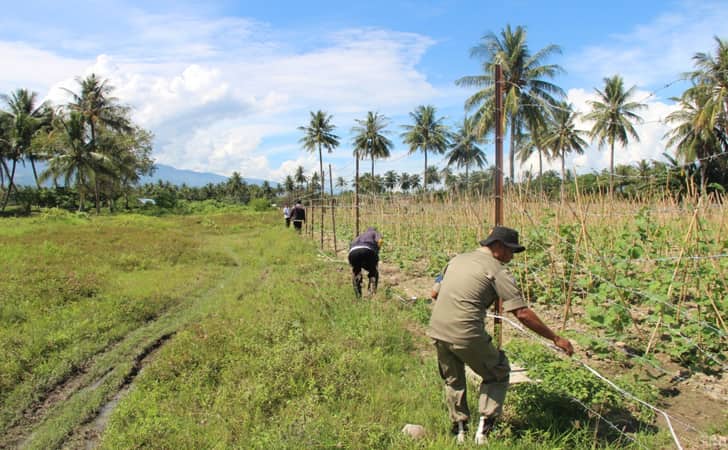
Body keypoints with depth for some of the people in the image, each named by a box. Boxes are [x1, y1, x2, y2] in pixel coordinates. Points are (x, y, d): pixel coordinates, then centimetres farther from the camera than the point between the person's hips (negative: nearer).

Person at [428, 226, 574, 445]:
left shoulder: (457, 260, 17)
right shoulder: (497, 270, -2)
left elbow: (435, 292, 26)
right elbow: (522, 313, -7)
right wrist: (556, 338, -1)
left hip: (437, 331, 6)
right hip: (467, 335, -6)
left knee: (453, 381, 26)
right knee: (498, 374, 18)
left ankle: (460, 432, 32)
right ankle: (483, 430, 14)